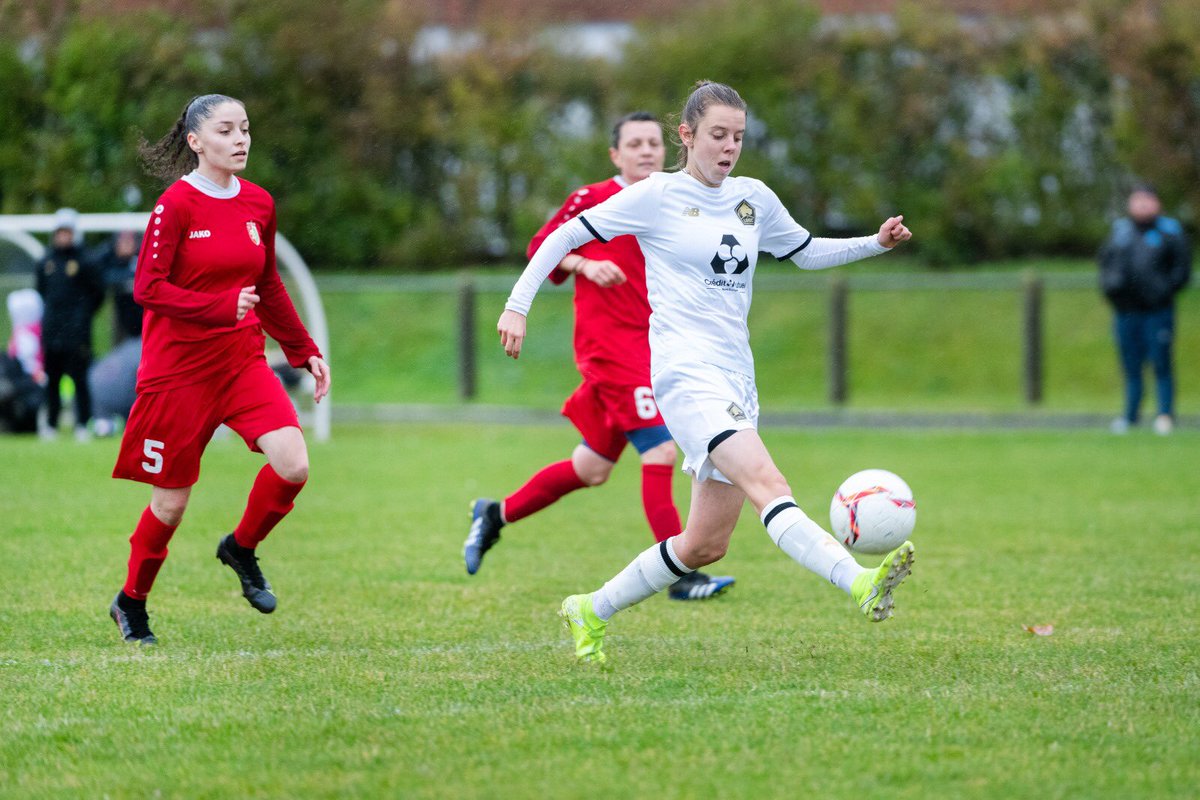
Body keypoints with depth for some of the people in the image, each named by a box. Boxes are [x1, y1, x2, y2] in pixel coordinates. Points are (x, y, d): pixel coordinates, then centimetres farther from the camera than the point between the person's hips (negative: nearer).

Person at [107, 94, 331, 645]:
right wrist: (223, 306, -27)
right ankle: (131, 603, 25)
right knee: (173, 500, 2)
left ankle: (241, 549, 12)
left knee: (293, 465, -16)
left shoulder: (259, 205, 6)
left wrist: (304, 351, 14)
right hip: (179, 366, -5)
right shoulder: (177, 205, -12)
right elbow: (148, 288, -16)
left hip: (242, 361, 5)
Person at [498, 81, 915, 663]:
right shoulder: (658, 195, -2)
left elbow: (806, 253, 30)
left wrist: (876, 243, 15)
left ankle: (590, 612, 25)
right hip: (684, 371, -8)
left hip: (736, 380, 8)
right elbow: (569, 235, 4)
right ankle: (862, 586, -49)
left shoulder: (754, 199, 15)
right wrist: (517, 305, -2)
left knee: (705, 545, 8)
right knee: (767, 483, -28)